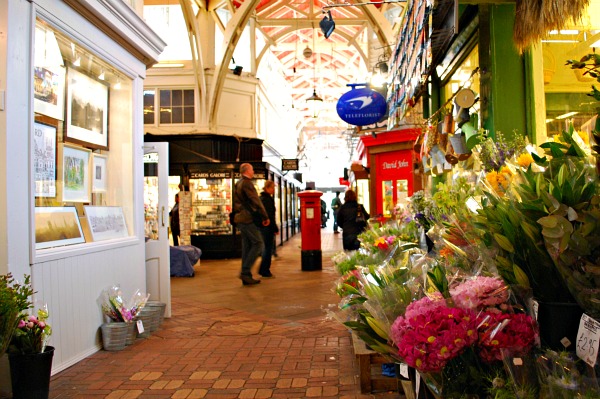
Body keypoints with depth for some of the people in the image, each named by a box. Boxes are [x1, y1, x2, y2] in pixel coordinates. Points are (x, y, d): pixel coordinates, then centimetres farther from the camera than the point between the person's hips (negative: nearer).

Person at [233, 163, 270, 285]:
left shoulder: (238, 184, 19)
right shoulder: (247, 183, -11)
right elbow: (256, 201, -15)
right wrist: (265, 217, -11)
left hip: (241, 219, 10)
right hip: (248, 219, -10)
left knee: (247, 247, 10)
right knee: (258, 243, -7)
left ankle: (247, 277, 12)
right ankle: (245, 271, -10)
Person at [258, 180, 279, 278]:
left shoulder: (261, 198, 14)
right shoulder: (268, 199, -14)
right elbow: (270, 215, -18)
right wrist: (275, 228, -14)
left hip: (261, 226, 9)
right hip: (267, 227, -9)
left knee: (265, 248, 16)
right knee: (268, 248, -2)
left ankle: (262, 269, 20)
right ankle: (265, 271, 2)